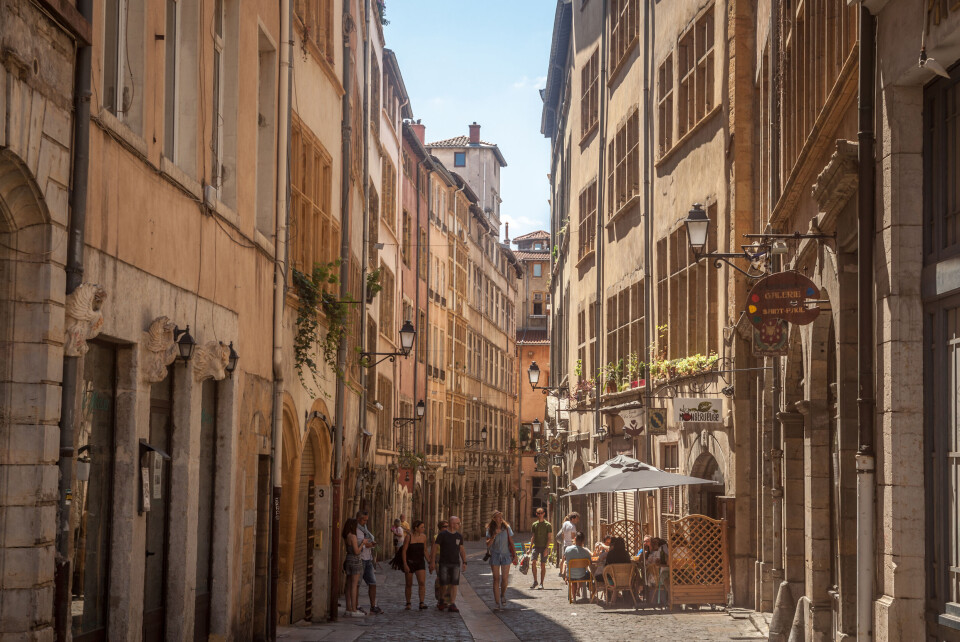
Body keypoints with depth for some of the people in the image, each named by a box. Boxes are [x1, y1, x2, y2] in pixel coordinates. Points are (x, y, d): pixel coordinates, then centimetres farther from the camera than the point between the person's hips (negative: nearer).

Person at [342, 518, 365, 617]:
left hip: (348, 560, 9)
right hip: (355, 561, -9)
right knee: (354, 586, -6)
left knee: (349, 586, 10)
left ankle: (349, 609, 13)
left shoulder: (345, 536, 7)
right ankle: (354, 610, -6)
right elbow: (356, 551, -17)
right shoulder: (353, 536, -16)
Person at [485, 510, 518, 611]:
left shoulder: (507, 528, 0)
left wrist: (515, 555, 2)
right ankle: (497, 603, 2)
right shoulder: (490, 530, 0)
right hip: (495, 556, 0)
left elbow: (511, 543, 5)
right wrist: (494, 535, -20)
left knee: (505, 579, -6)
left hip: (505, 555, 0)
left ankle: (503, 596, 23)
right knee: (496, 579, -1)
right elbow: (488, 545, -7)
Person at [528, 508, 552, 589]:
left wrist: (546, 548, -12)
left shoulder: (547, 525, -1)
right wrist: (530, 547, 8)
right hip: (536, 546, 3)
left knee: (543, 565, -1)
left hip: (544, 547, -3)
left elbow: (549, 538, -3)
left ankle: (541, 583, 6)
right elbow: (533, 537, 14)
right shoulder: (534, 524, 10)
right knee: (533, 562, -13)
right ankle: (535, 581, 0)